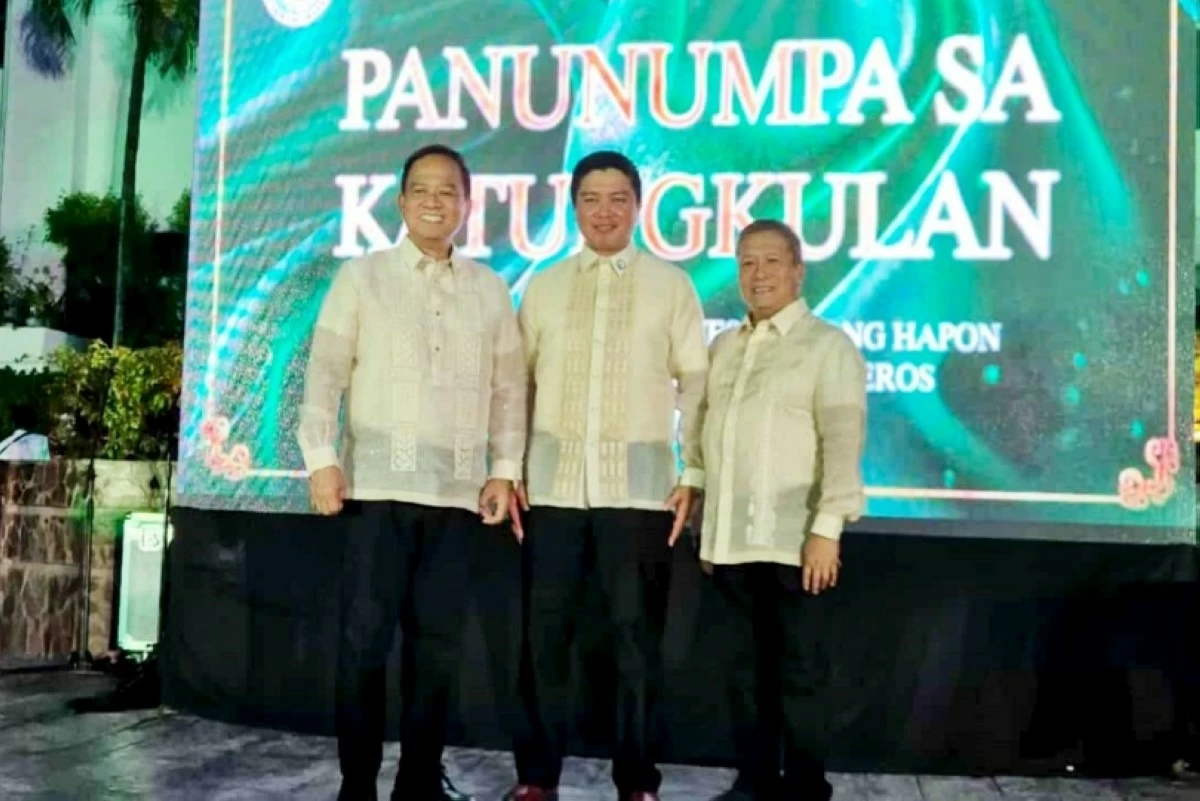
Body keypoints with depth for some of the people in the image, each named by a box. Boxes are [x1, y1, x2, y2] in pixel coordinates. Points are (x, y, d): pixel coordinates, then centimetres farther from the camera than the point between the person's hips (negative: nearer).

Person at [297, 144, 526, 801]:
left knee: (439, 636, 6)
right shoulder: (361, 277, 6)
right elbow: (325, 371, 0)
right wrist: (321, 459, -9)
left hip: (458, 489, 2)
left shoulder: (490, 289, 13)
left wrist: (504, 469, 4)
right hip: (377, 483, -2)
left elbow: (508, 387, 12)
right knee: (365, 634, -2)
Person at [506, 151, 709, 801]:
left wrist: (693, 474, -3)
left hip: (638, 487, -2)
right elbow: (519, 382, 10)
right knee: (543, 632, 5)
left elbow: (695, 384, 4)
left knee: (637, 636, 3)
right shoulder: (542, 286, 11)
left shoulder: (671, 285, 5)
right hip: (553, 485, 2)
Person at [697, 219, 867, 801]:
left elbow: (843, 441, -10)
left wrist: (827, 528, -18)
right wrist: (706, 527, 13)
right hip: (732, 540, 5)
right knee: (746, 668, 12)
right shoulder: (723, 347, 15)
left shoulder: (828, 345, -2)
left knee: (799, 671, 3)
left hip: (795, 541, -5)